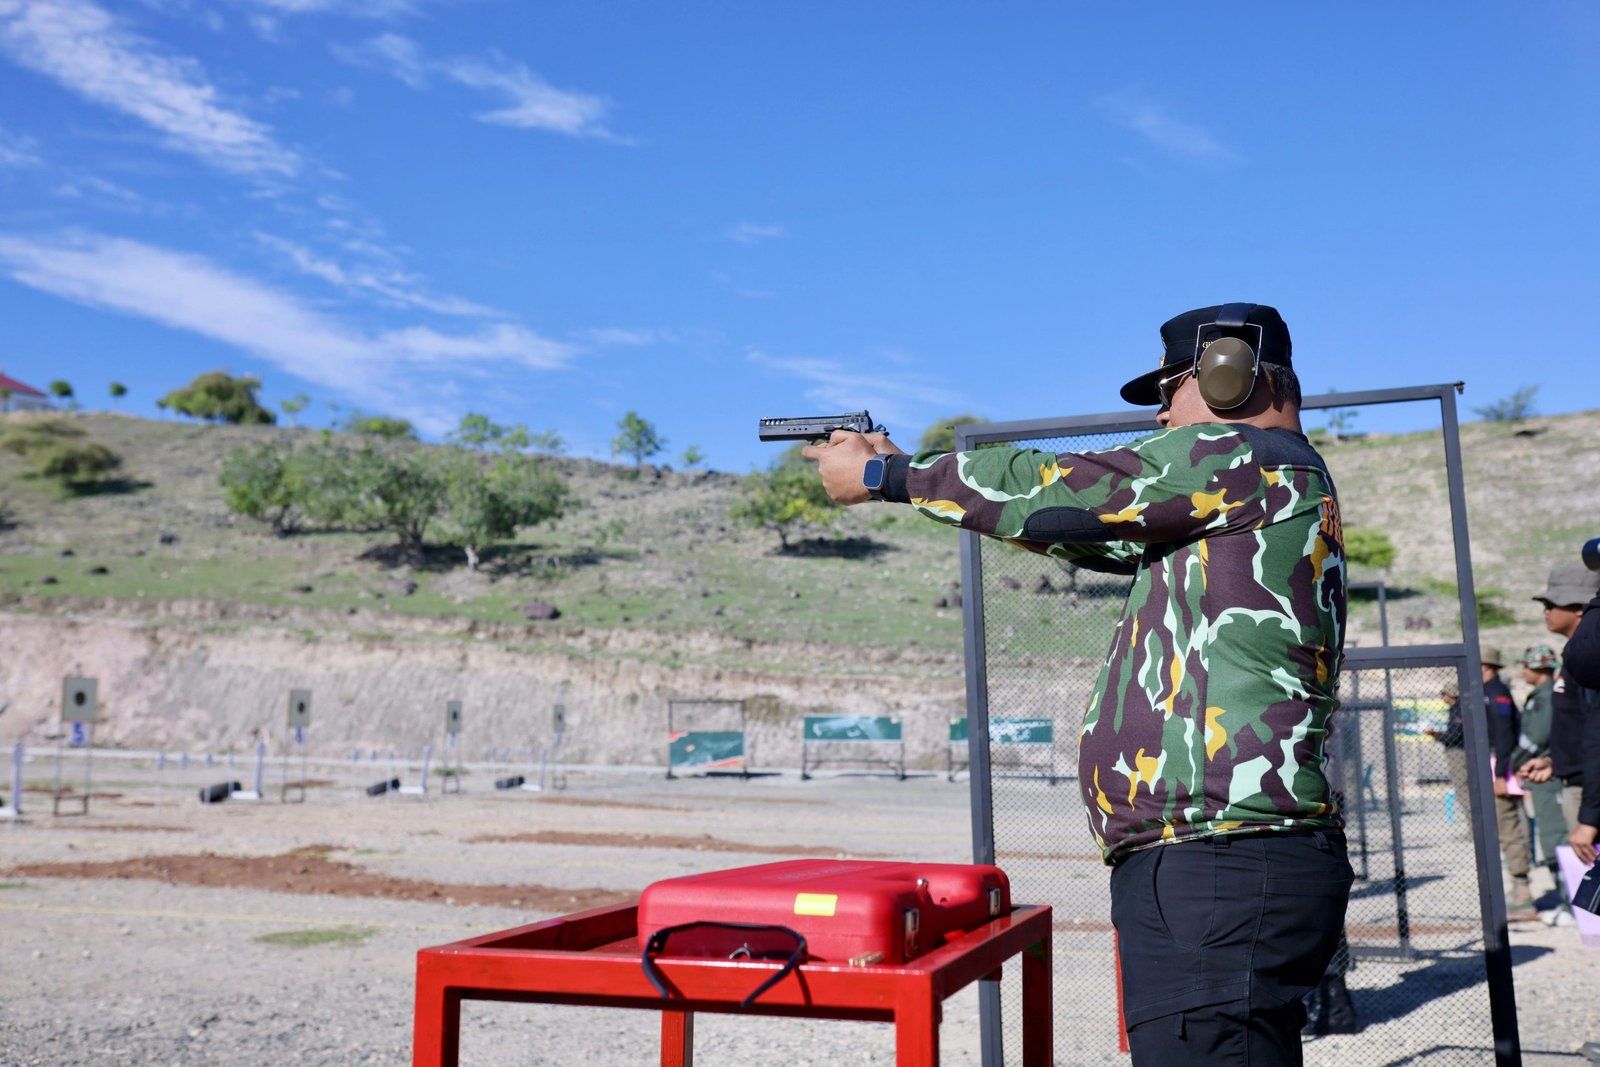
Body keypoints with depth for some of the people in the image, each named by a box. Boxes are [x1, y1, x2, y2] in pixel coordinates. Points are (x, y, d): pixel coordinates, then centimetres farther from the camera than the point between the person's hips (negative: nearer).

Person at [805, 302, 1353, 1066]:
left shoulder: (1249, 457, -5)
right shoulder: (1240, 505, 23)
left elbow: (1051, 495, -4)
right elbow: (1084, 524, 26)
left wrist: (881, 474, 7)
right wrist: (908, 473, 26)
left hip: (1221, 874, -10)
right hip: (1212, 869, 10)